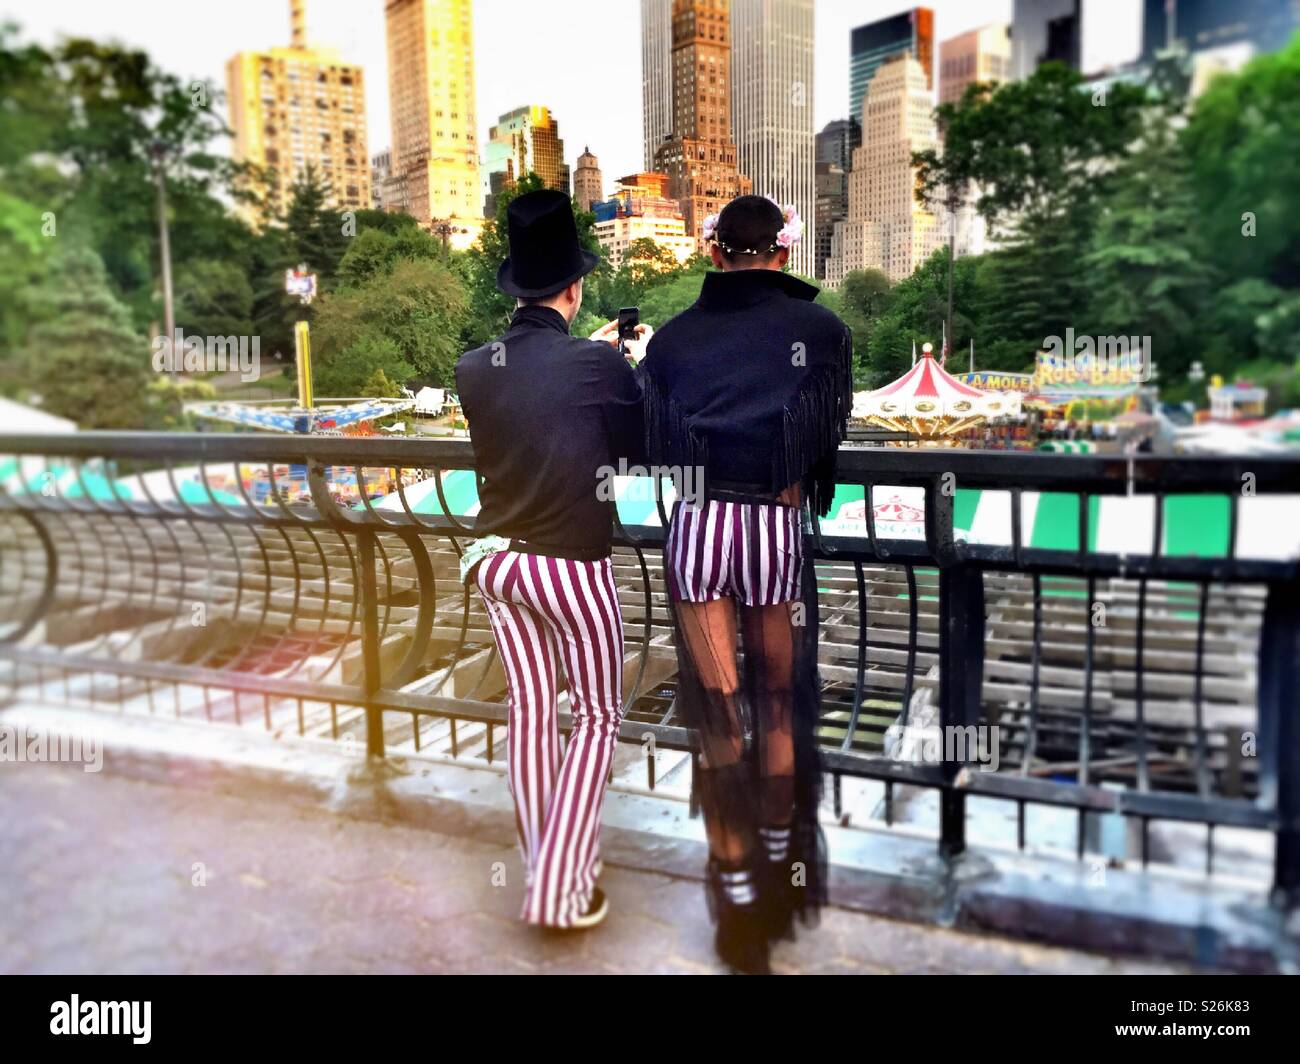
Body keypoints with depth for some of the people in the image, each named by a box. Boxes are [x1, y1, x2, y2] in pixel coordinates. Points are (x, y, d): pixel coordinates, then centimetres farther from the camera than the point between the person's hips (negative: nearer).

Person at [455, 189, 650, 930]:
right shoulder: (598, 364, -17)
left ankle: (543, 866, 31)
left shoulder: (475, 367, -2)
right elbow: (642, 444, 0)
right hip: (570, 565, -5)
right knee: (598, 717, 11)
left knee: (530, 712, 17)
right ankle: (559, 889, 11)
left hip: (497, 560, 6)